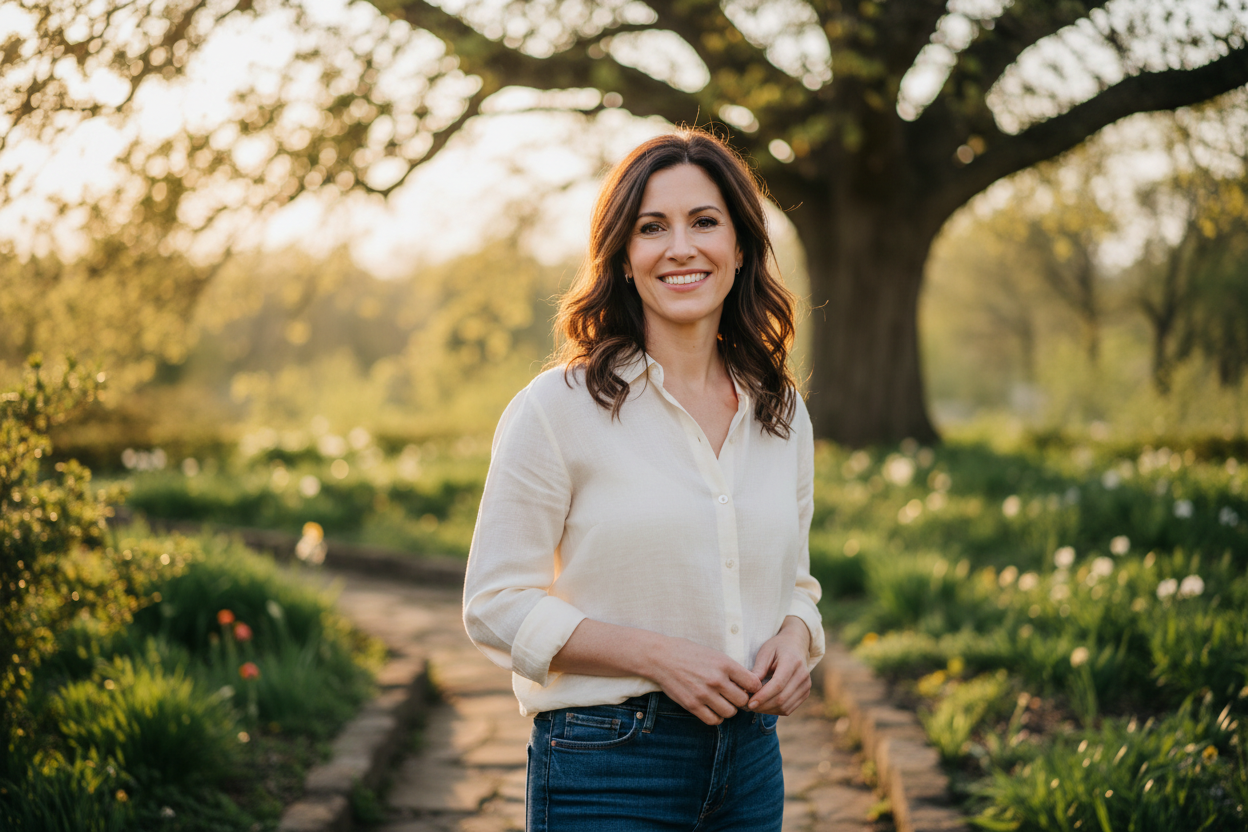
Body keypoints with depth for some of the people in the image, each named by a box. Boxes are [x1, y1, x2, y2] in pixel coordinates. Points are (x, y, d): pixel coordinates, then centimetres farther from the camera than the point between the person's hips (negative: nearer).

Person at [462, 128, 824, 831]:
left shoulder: (781, 412, 6)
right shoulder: (560, 406, -9)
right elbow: (496, 605, -9)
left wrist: (795, 639, -5)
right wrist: (658, 655, -18)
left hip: (751, 763, 5)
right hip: (607, 771, -4)